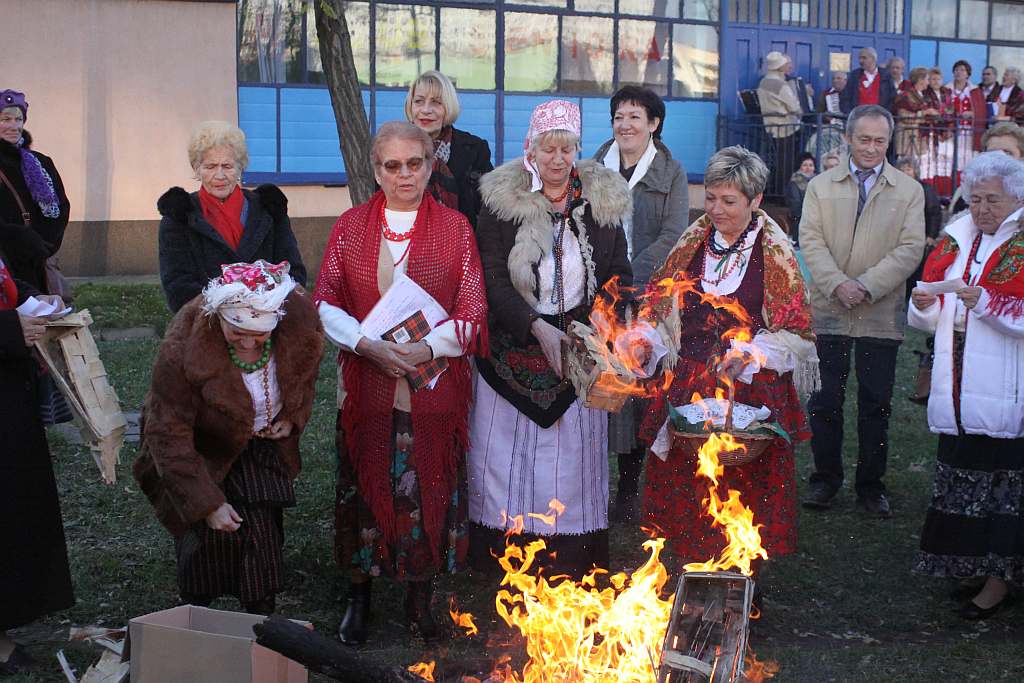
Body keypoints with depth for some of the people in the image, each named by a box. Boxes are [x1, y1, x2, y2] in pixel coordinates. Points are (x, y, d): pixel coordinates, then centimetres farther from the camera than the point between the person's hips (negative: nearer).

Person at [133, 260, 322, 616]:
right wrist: (207, 503, -29)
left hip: (262, 446, 3)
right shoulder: (183, 346, -33)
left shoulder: (300, 317, -21)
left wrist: (293, 418, -7)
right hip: (203, 451, -3)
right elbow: (169, 435, -27)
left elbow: (305, 372, 6)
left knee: (264, 532, -3)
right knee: (207, 535, -13)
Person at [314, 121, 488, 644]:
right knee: (364, 484, 6)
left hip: (434, 383, -1)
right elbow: (325, 302, 2)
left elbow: (473, 312, -1)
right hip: (366, 383, 1)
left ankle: (420, 596, 20)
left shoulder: (455, 227, 2)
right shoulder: (351, 226, 5)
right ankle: (359, 596, 21)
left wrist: (427, 347, -15)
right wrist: (367, 344, -13)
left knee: (428, 486, 3)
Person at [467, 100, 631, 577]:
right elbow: (493, 280, -8)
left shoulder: (602, 201, 3)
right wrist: (539, 328, -20)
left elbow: (619, 275, 6)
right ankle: (504, 559, 15)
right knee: (506, 452, 3)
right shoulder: (502, 199, -3)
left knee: (573, 455, 3)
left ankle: (572, 563, 14)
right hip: (514, 350, -1)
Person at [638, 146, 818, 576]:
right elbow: (661, 310, 13)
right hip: (688, 389, 3)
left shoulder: (774, 254, -3)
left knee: (742, 490, 0)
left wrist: (748, 355, -18)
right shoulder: (692, 244, 7)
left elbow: (795, 330, -4)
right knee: (685, 492, 6)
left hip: (751, 391, -3)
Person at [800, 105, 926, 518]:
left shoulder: (909, 191, 5)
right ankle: (826, 479, 18)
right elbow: (811, 240, 0)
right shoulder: (821, 186, 8)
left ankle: (871, 486, 15)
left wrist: (866, 286, -15)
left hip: (881, 314, 0)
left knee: (876, 404, 4)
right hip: (829, 311, 1)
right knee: (825, 401, 4)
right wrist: (838, 284, -16)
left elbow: (911, 248, -4)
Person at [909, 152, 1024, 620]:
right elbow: (935, 318, 15)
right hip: (958, 393, 6)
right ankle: (977, 567, 24)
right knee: (961, 473, 11)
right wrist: (926, 305, -6)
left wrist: (985, 302, -22)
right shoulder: (957, 239, 12)